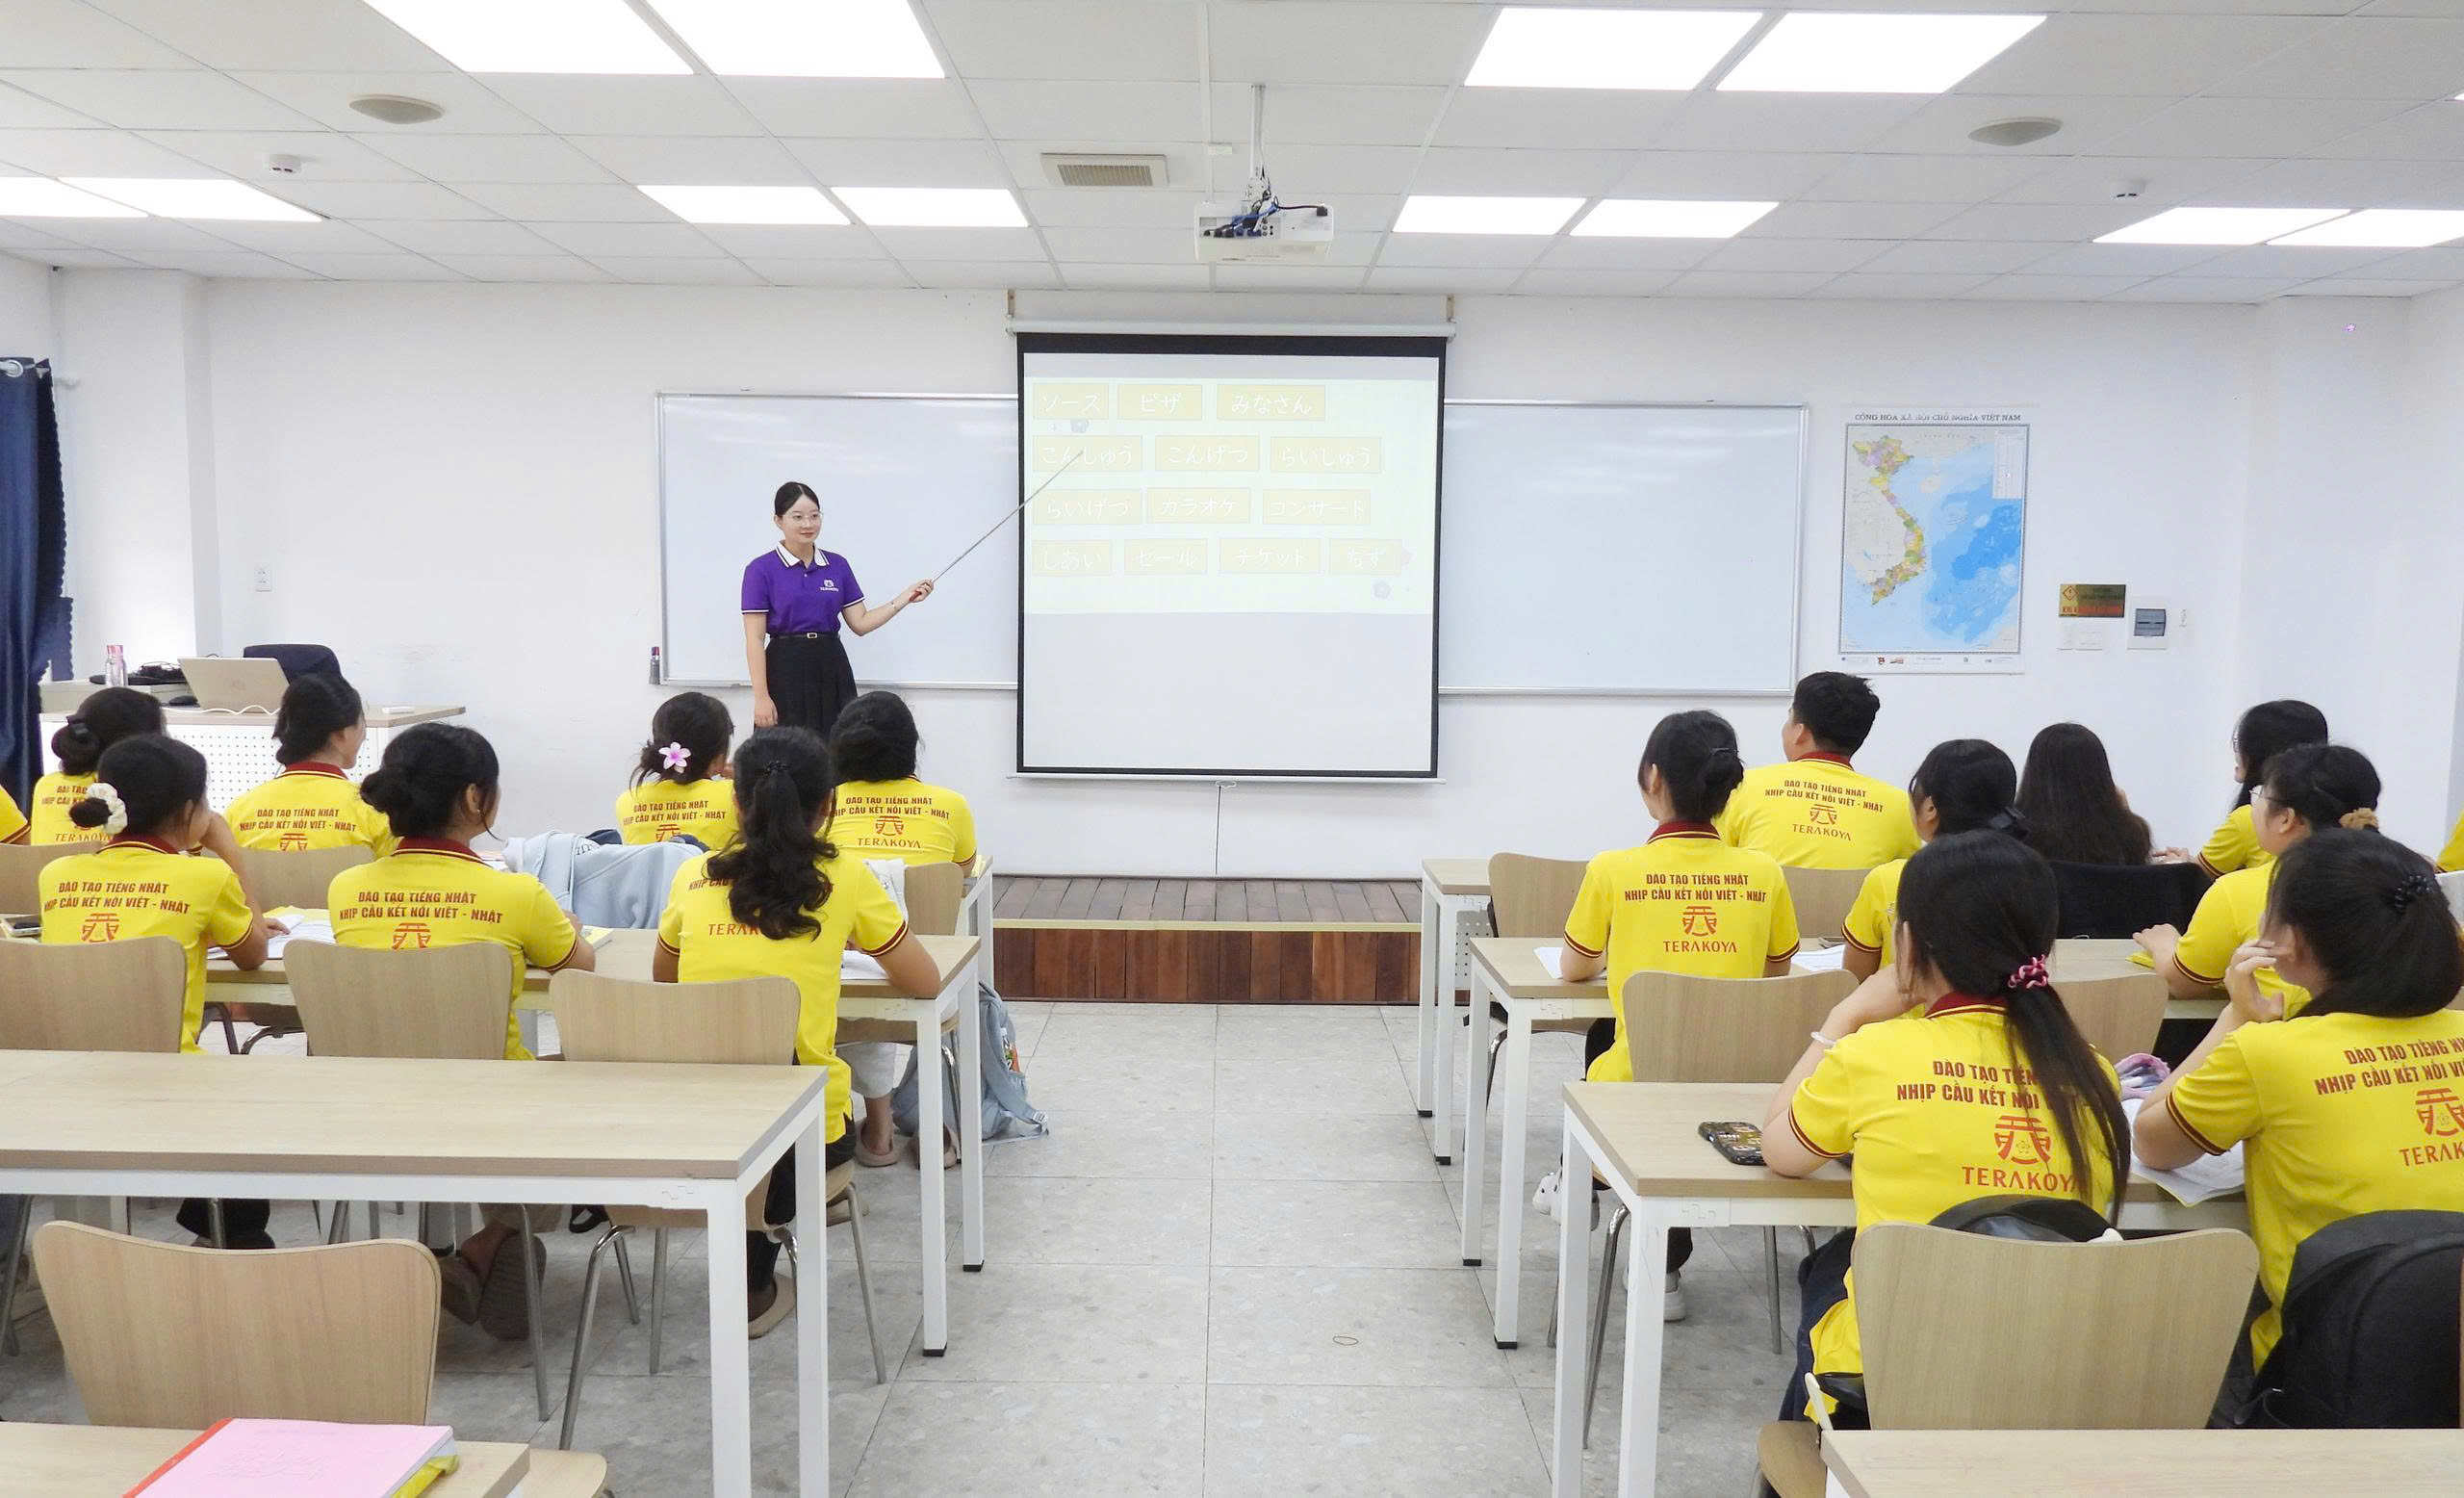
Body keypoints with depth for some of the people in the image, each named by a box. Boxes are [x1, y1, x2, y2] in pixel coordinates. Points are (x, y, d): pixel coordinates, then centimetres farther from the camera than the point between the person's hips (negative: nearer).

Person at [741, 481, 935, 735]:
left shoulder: (838, 565, 9)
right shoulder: (761, 569, -5)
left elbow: (860, 623, 8)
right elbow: (754, 639, -8)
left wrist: (904, 599, -3)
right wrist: (761, 697, -14)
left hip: (833, 669, 4)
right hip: (786, 670, -4)